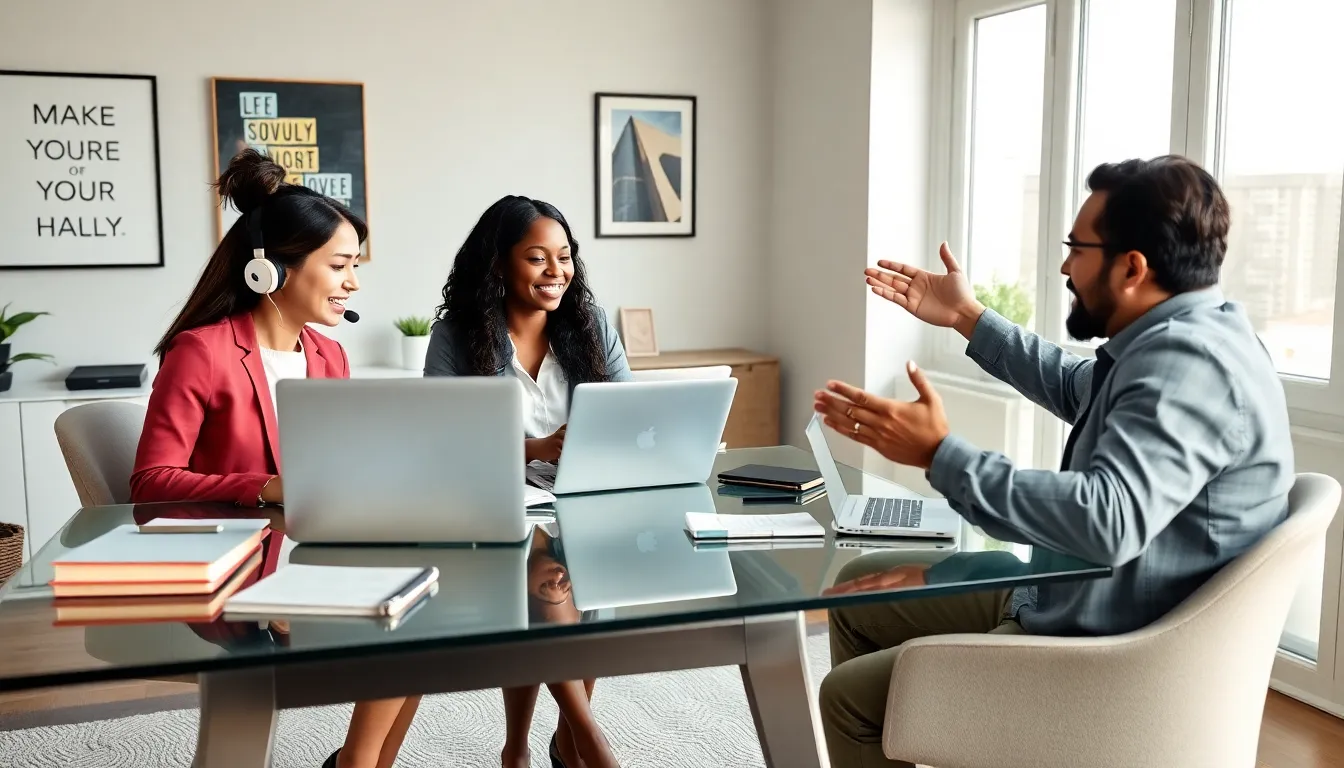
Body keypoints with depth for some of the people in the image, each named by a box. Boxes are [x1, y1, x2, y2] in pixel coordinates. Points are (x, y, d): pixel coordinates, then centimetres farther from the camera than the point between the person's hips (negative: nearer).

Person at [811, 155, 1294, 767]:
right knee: (859, 590, 15)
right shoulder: (1179, 338, 6)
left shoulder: (1188, 363, -27)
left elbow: (1106, 520, -40)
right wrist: (968, 319, 25)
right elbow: (1076, 390, 25)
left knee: (848, 696, -9)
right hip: (1073, 600, 11)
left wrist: (940, 455, -34)